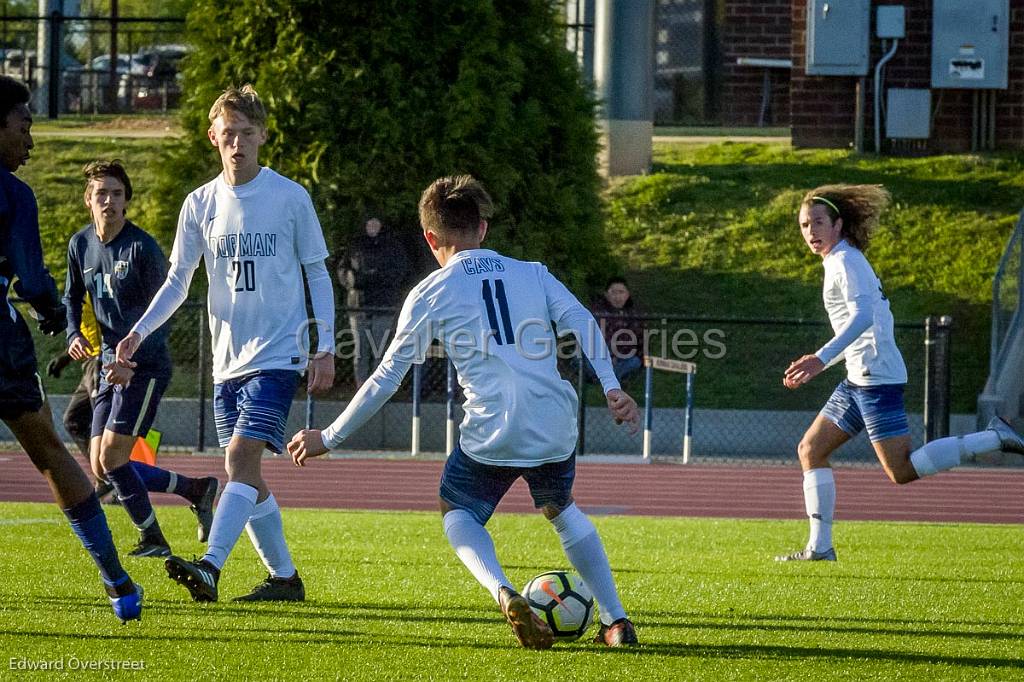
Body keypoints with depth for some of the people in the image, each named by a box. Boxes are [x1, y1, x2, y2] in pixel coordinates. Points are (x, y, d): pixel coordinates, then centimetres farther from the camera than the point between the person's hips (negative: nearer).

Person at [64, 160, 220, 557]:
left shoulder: (142, 248, -14)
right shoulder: (81, 245, 6)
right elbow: (72, 298, 21)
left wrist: (131, 364, -25)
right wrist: (74, 334, 1)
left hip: (146, 366, -7)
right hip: (111, 367, 7)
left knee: (111, 457, -14)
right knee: (101, 466, 4)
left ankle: (153, 541, 1)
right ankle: (197, 490, 19)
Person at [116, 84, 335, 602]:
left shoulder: (291, 198, -3)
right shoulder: (201, 204, 7)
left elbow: (317, 275, 4)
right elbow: (178, 281, 12)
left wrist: (324, 349, -2)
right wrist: (139, 332, -3)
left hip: (277, 354, -5)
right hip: (228, 359, 5)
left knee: (241, 457, -19)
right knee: (244, 471, 5)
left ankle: (210, 567, -31)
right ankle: (285, 577, 17)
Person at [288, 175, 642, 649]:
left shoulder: (430, 295, 6)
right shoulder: (533, 274, 14)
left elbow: (386, 380, 7)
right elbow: (581, 323, -3)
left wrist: (329, 438, 16)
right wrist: (610, 388, -8)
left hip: (491, 436, -3)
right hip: (557, 429, 3)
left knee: (458, 514, 23)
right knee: (561, 510, 31)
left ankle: (504, 593, -7)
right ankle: (616, 621, 22)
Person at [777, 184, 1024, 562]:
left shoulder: (846, 262, -10)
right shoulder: (841, 262, 19)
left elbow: (862, 317, -25)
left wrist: (822, 358, -34)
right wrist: (815, 367, 25)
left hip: (877, 376, -10)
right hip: (860, 378, 10)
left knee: (902, 471, -11)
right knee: (810, 450, 8)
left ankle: (993, 438, -6)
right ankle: (820, 546, 7)